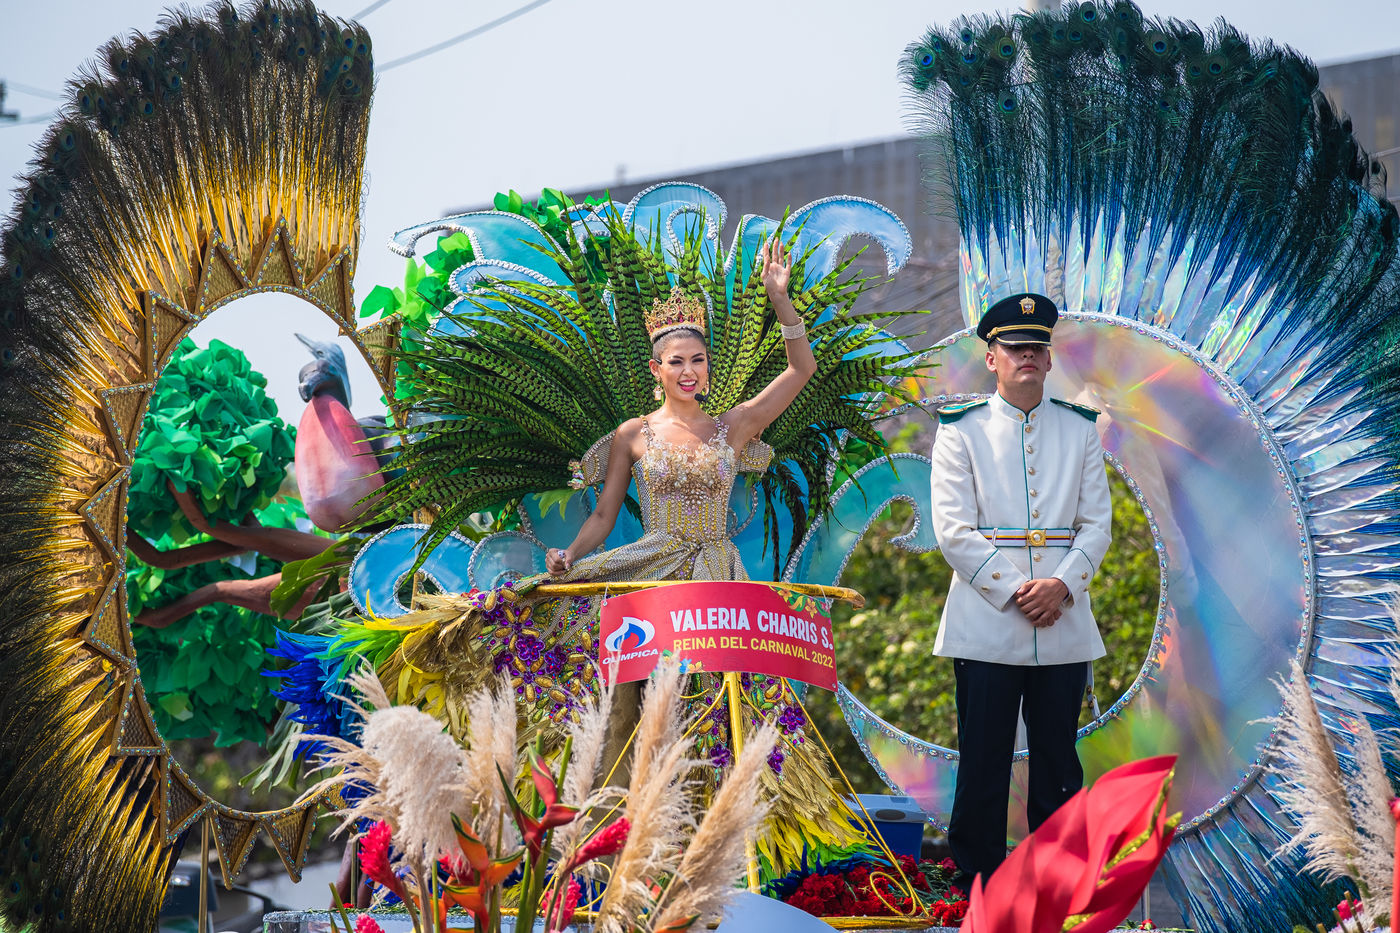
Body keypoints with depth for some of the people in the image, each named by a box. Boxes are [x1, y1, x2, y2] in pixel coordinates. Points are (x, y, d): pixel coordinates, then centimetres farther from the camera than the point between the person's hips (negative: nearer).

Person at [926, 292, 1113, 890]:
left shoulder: (1080, 430, 11)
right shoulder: (961, 431, 3)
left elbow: (1097, 523, 7)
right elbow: (953, 530, -4)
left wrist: (1063, 584, -10)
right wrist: (1014, 592, -13)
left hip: (1064, 623, 3)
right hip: (986, 626, -2)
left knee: (1059, 767, 8)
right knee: (983, 766, 1)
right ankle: (978, 883, 12)